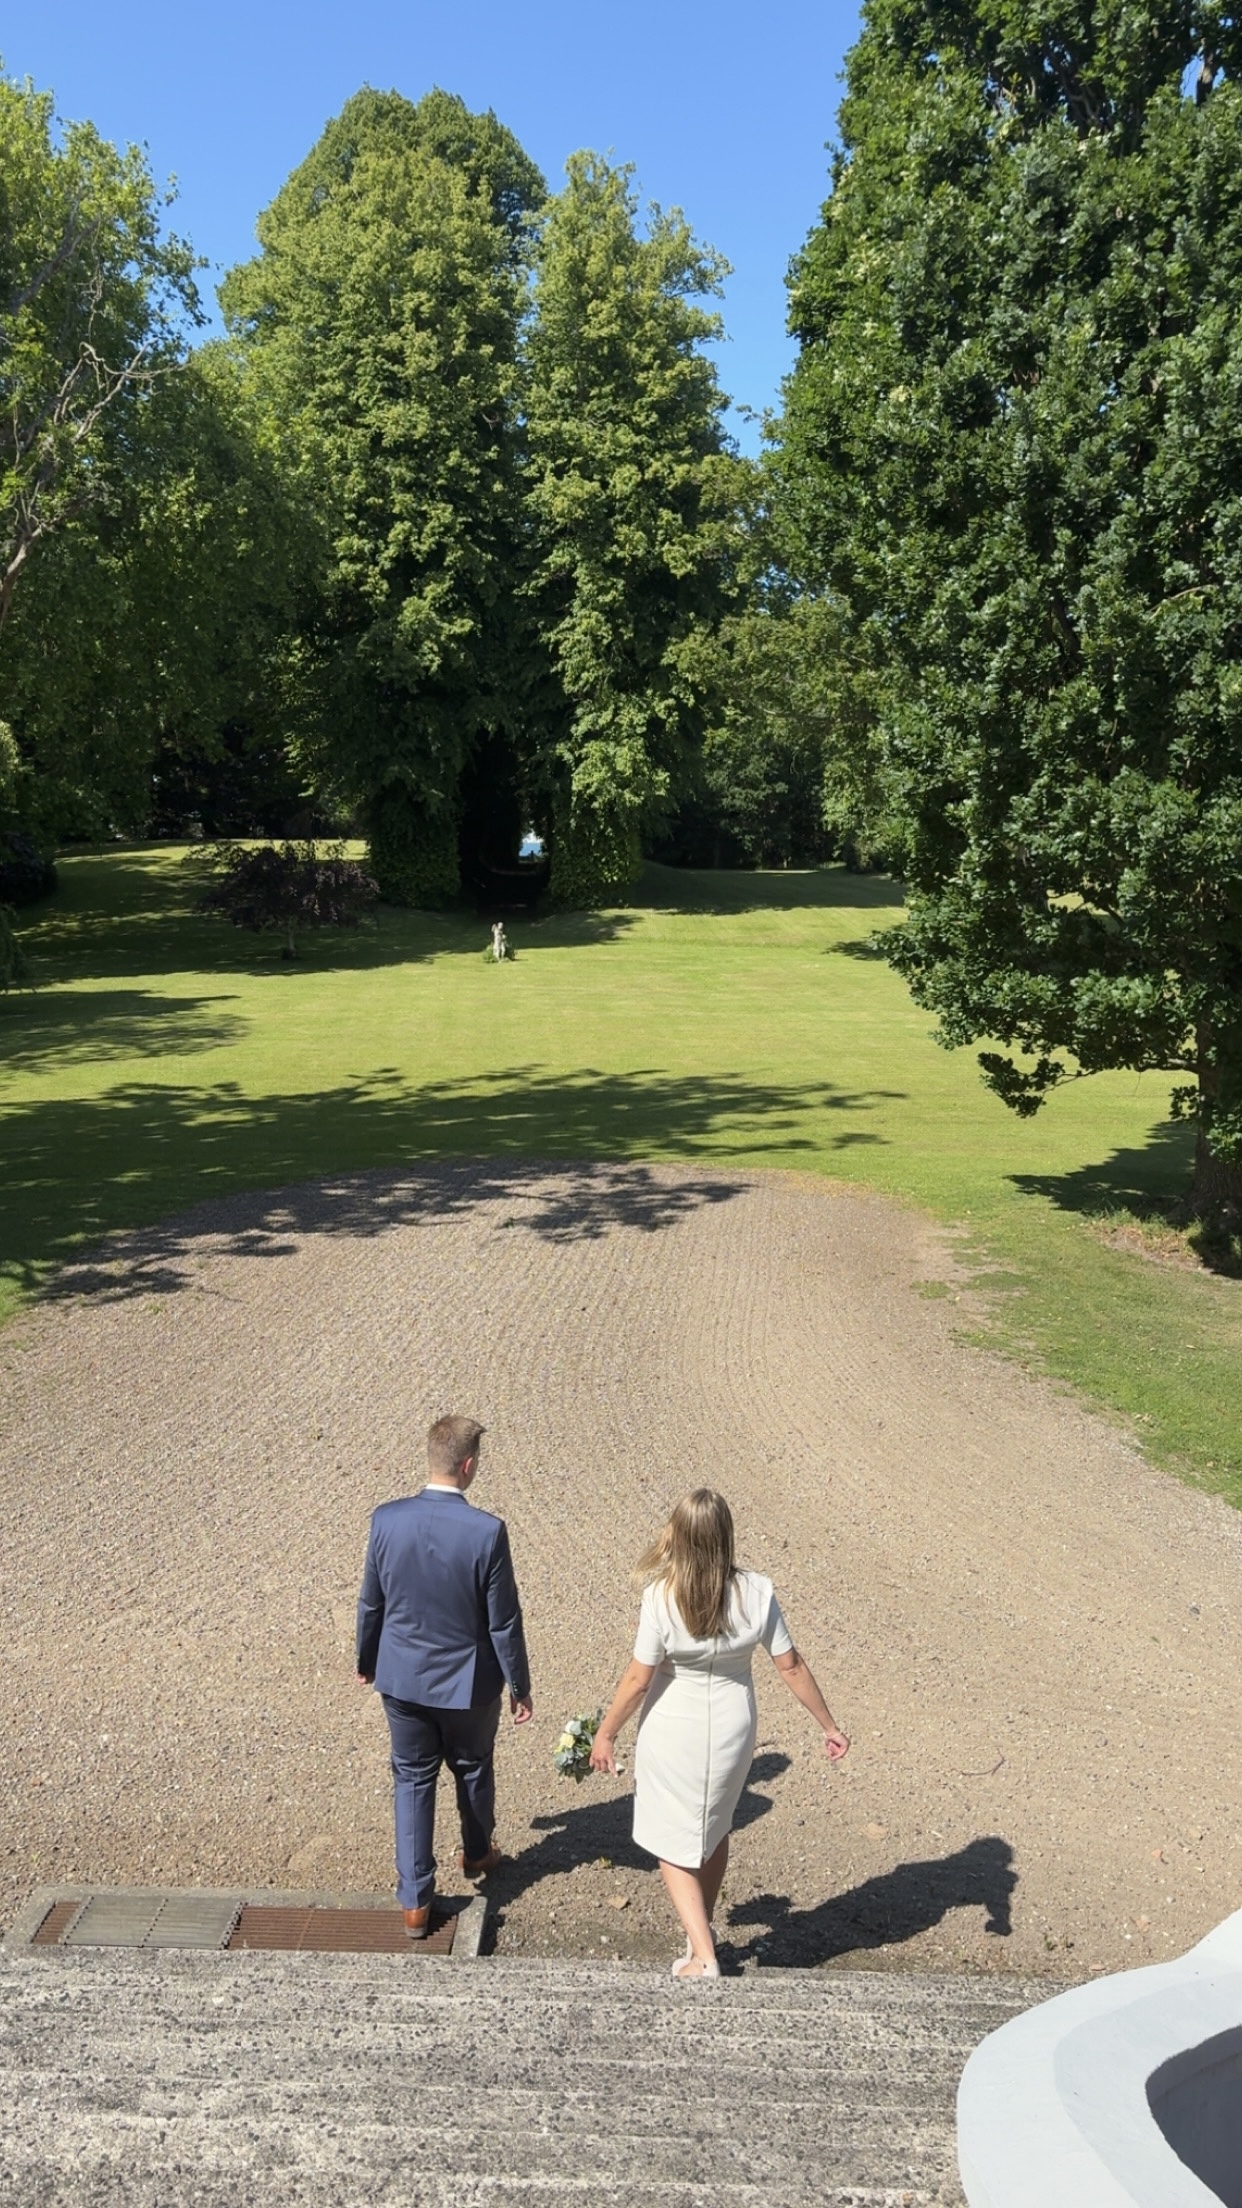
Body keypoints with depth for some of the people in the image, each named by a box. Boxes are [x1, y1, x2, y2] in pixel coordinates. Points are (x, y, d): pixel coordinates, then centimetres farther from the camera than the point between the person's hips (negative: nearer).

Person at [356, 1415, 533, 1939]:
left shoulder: (387, 1519, -15)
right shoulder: (487, 1531, -24)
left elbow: (371, 1603, -2)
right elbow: (503, 1621, -15)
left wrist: (367, 1660, 16)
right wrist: (520, 1687, -1)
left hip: (402, 1679, 2)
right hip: (469, 1682, -2)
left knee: (412, 1780, 17)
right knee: (472, 1770, 24)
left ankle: (415, 1901, 22)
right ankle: (477, 1855, 48)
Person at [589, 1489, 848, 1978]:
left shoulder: (662, 1595, -24)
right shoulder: (756, 1592, -16)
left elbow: (638, 1679, -17)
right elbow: (791, 1667, -8)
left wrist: (605, 1733, -2)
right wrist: (829, 1726, 5)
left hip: (673, 1732, -3)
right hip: (731, 1730, 4)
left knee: (674, 1843, 14)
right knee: (713, 1829, 26)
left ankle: (703, 1956, 7)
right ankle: (701, 1930, 42)